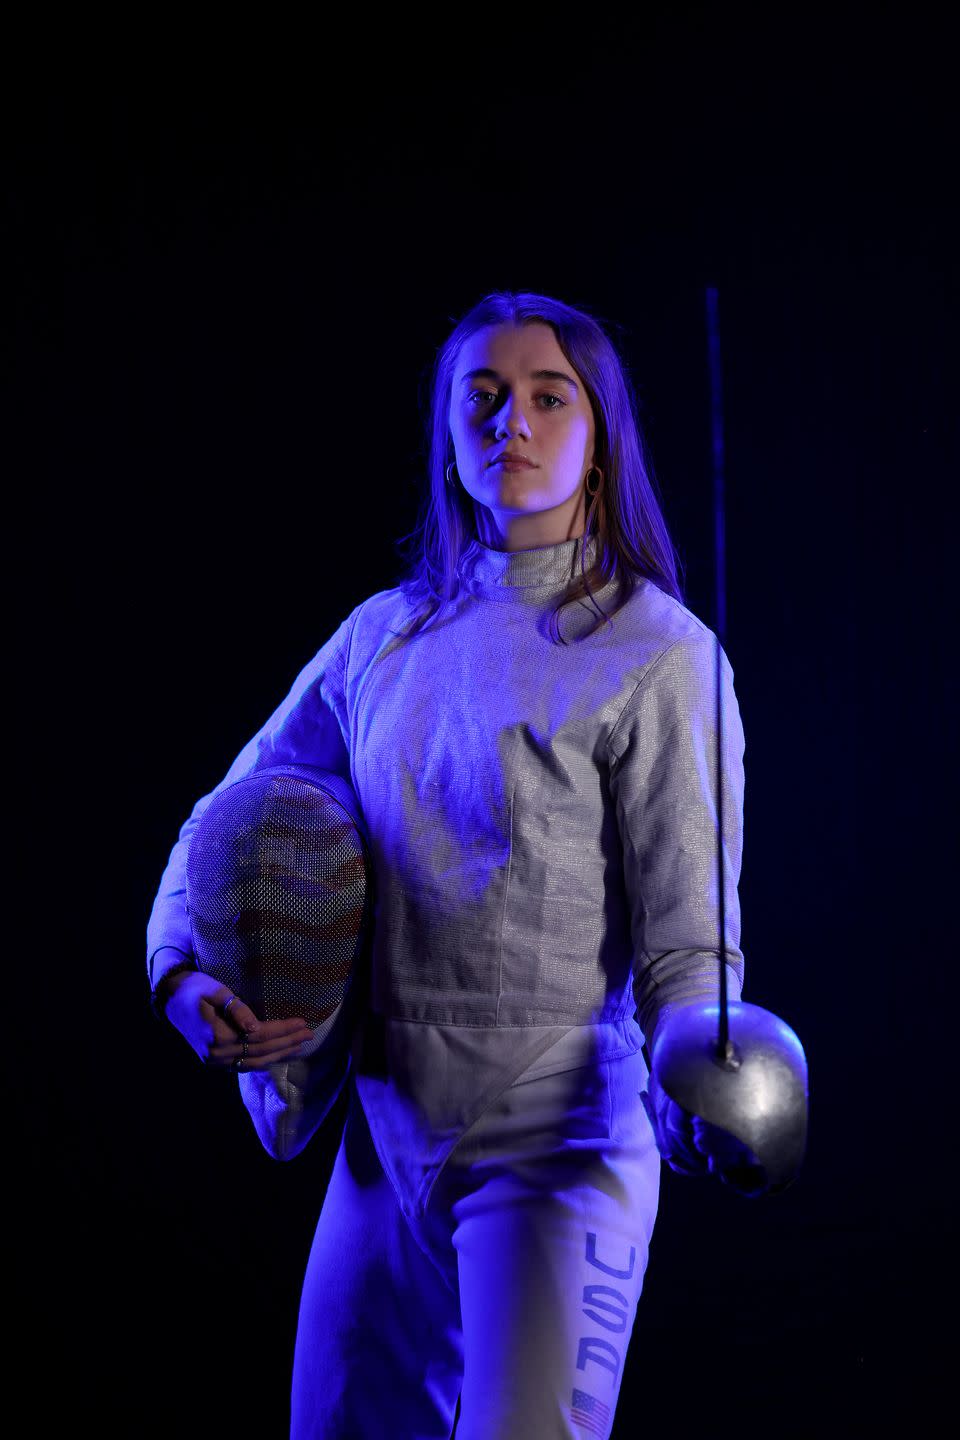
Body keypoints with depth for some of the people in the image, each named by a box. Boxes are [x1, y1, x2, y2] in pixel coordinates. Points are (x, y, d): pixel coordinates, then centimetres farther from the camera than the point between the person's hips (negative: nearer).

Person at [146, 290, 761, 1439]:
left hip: (556, 1144, -5)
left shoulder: (656, 654, -8)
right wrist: (182, 978, -2)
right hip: (385, 1137, 6)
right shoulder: (386, 634, 8)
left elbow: (686, 948, -9)